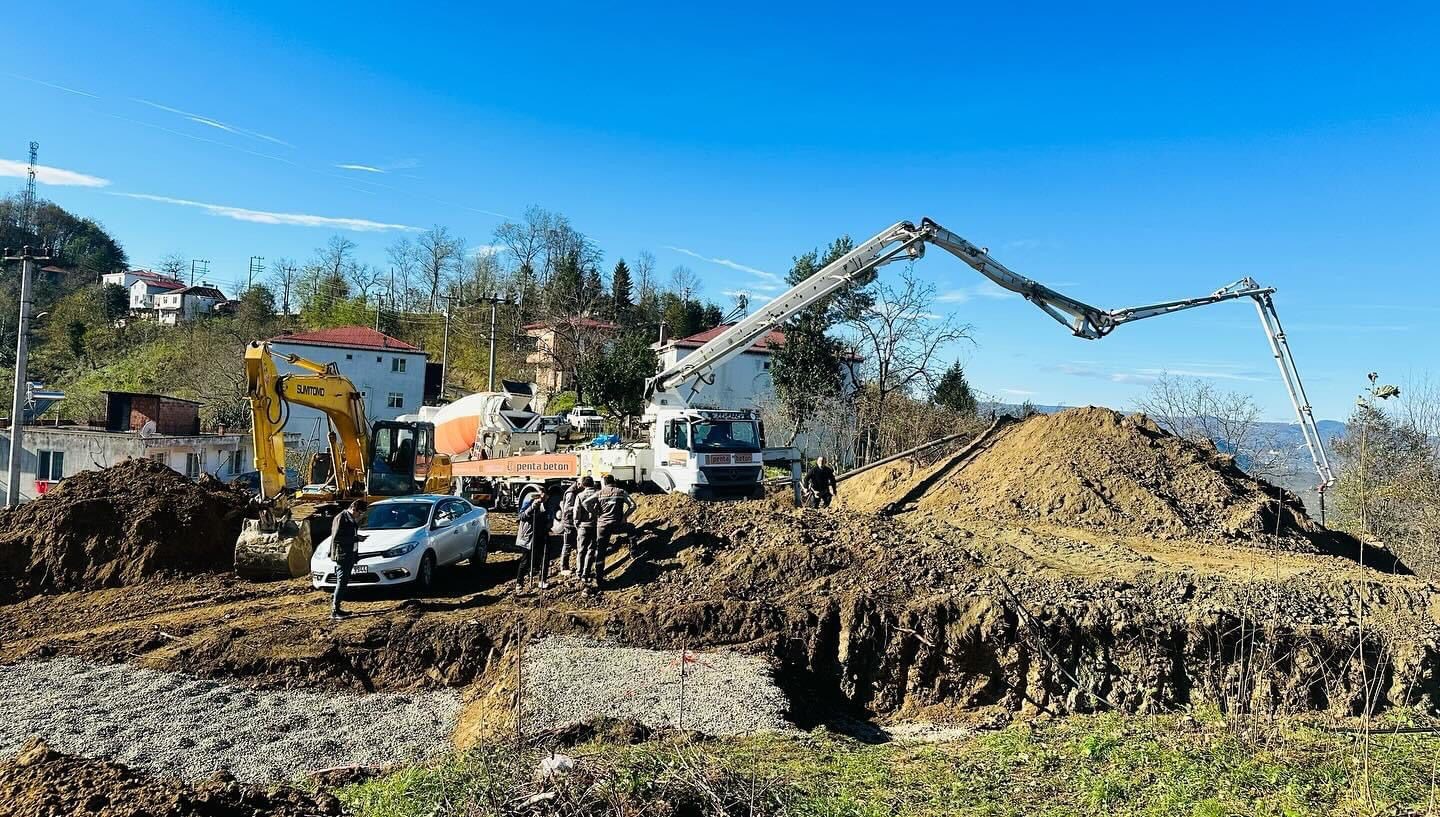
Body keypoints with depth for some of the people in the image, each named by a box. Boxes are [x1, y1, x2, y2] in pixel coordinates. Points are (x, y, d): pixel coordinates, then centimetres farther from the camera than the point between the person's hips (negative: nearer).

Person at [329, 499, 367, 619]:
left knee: (344, 582, 12)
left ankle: (335, 606, 18)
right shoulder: (341, 518, -12)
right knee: (342, 581, -10)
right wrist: (355, 538, -19)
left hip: (350, 555, 9)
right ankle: (334, 611, -7)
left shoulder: (352, 519, 17)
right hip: (341, 555, -9)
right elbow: (336, 537, -20)